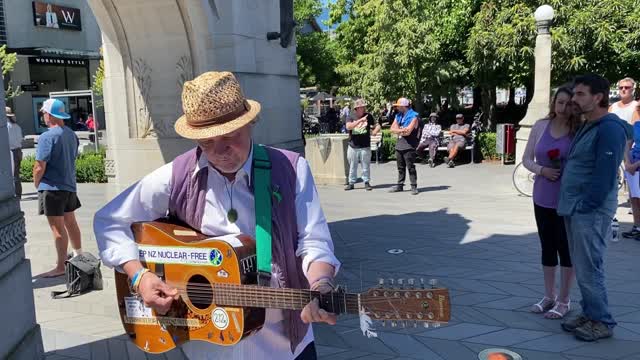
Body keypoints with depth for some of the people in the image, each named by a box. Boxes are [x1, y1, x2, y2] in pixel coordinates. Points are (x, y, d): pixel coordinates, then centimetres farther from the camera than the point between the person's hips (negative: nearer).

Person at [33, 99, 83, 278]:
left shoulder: (46, 137, -18)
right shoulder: (72, 135, 5)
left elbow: (39, 167, -18)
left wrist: (36, 184, -1)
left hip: (52, 188, -7)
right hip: (70, 185, 8)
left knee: (58, 228, -2)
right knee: (70, 222, 21)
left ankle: (60, 267, 5)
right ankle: (78, 255, 34)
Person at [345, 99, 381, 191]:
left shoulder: (368, 116, 4)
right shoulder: (351, 117, 0)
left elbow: (377, 126, 10)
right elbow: (348, 127, -19)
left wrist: (375, 131, -13)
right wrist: (360, 120, -26)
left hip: (365, 147, 0)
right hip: (353, 146, 0)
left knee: (366, 166, 4)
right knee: (352, 166, 8)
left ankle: (367, 182, 15)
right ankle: (351, 183, 18)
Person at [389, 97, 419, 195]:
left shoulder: (413, 116, -7)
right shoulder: (398, 115, 16)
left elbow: (408, 131, -17)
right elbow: (392, 129, 7)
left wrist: (398, 130, -2)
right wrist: (402, 130, -9)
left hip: (409, 145, -7)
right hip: (399, 145, 7)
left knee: (410, 167, -5)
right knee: (400, 167, 13)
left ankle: (414, 187, 0)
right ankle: (400, 185, 21)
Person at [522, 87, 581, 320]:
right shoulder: (540, 126, 2)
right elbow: (526, 159, 5)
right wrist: (541, 170, -12)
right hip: (542, 198, 4)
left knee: (566, 249, 6)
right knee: (547, 248, 15)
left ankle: (564, 301, 21)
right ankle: (549, 296, 30)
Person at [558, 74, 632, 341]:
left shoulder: (610, 128, -14)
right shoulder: (587, 127, 16)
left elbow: (605, 176, -20)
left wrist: (585, 206, -18)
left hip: (590, 211, -10)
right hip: (574, 209, 10)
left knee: (588, 269, -3)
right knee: (582, 266, 15)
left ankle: (602, 322, 11)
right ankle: (589, 313, 27)